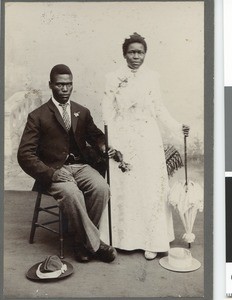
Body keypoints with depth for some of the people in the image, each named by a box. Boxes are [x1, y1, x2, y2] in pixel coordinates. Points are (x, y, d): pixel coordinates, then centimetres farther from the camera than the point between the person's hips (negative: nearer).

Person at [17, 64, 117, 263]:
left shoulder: (83, 112, 14)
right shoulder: (38, 116, 1)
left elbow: (96, 136, 21)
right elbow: (25, 154, -5)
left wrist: (104, 147, -5)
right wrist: (51, 173, -20)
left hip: (81, 166, 4)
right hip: (54, 170, -3)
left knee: (102, 188, -28)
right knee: (71, 193, -35)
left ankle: (82, 243, -11)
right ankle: (94, 244, -18)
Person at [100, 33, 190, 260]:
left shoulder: (152, 78, 5)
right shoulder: (113, 78, 1)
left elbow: (159, 109, 9)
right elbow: (108, 114, -1)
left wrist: (177, 128, -3)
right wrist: (112, 145, -7)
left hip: (148, 141, 1)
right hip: (122, 141, -1)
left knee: (150, 190, 2)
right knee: (122, 190, 4)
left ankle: (150, 241, 14)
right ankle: (120, 239, 19)